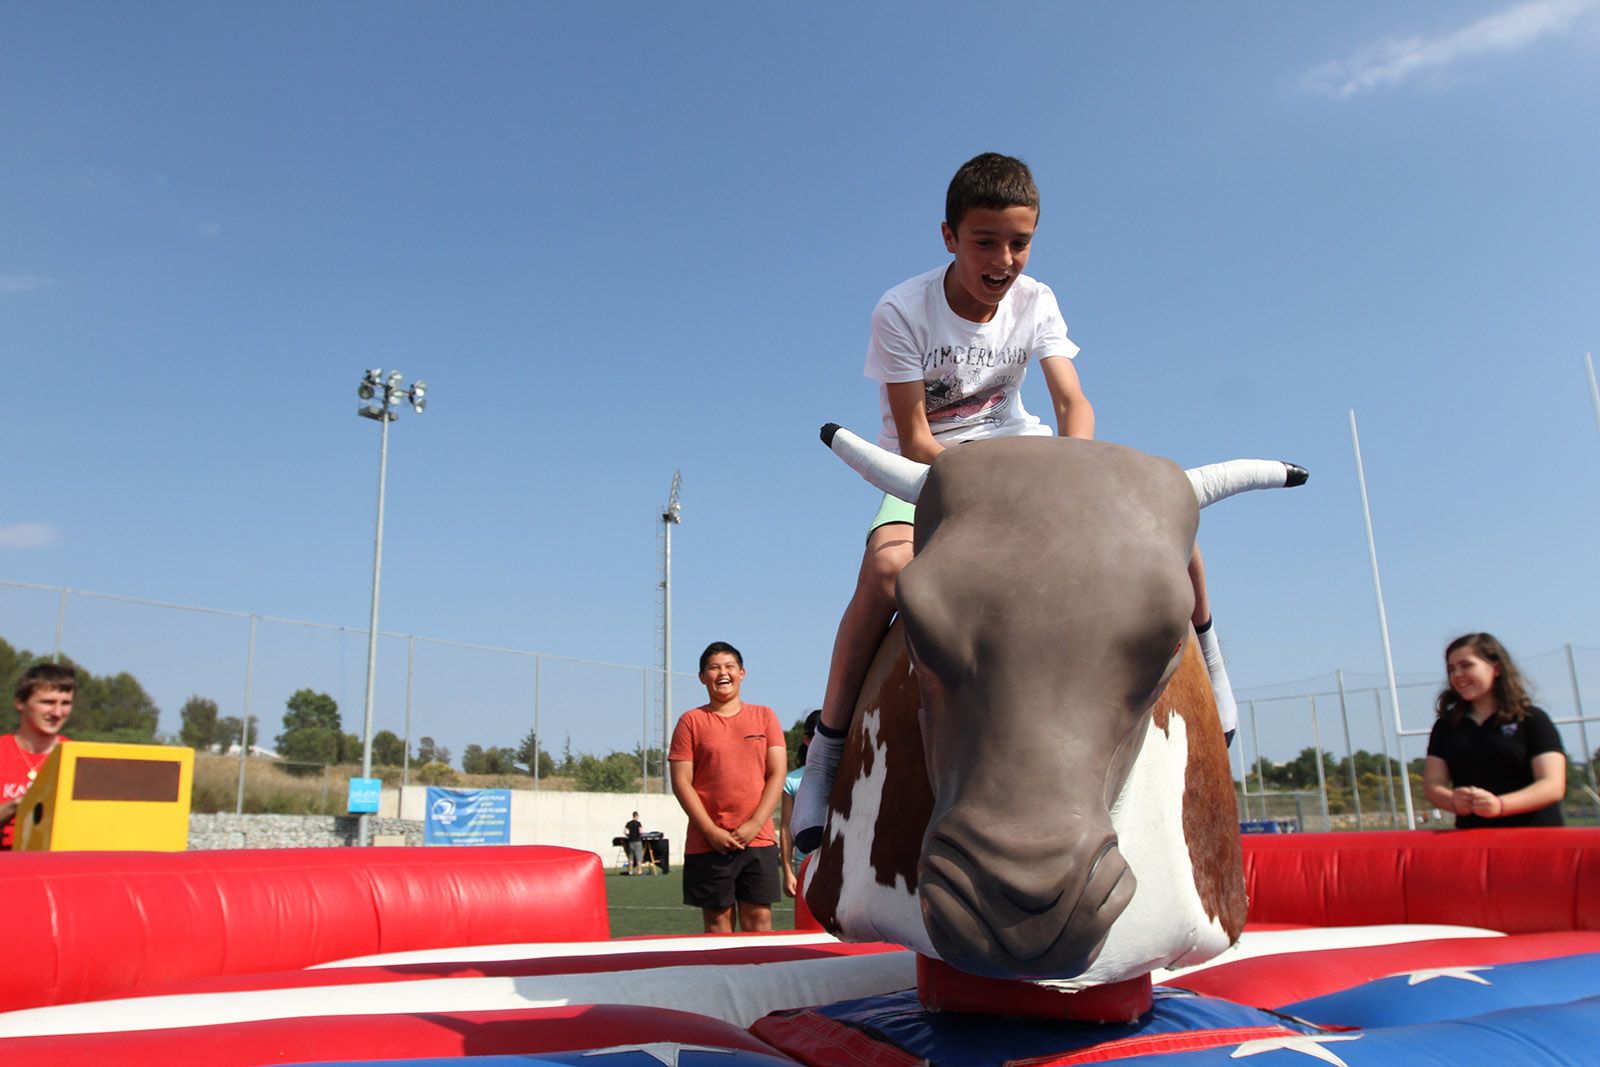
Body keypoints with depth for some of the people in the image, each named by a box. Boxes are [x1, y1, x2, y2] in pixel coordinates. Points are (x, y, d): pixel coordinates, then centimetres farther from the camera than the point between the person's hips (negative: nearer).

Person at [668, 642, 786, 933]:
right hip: (709, 843, -1)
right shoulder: (691, 721, 4)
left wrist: (754, 825, -7)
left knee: (759, 918, 1)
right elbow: (681, 782, -1)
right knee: (717, 920, 3)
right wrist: (712, 832, -9)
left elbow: (777, 773, 4)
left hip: (758, 840, 1)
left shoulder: (764, 716, 10)